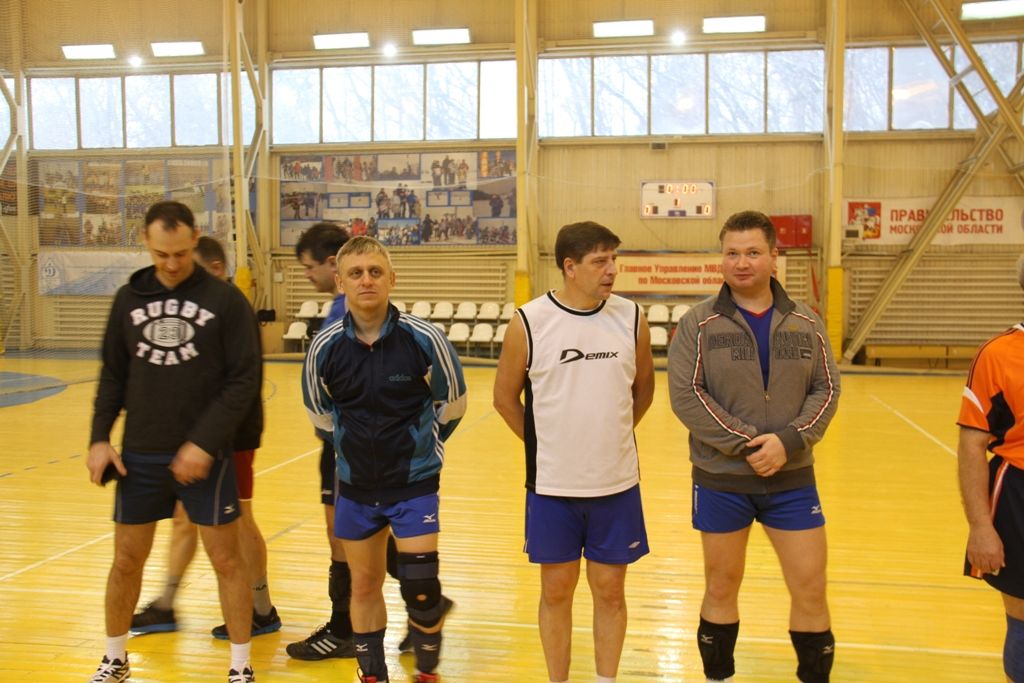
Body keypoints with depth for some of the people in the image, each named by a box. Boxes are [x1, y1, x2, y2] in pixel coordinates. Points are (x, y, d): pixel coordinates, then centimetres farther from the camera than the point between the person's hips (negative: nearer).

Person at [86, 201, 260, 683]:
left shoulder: (226, 300, -7)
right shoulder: (129, 299, 4)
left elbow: (245, 380, -10)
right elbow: (113, 375, 11)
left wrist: (205, 443, -16)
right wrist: (99, 437, 0)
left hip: (204, 456, -3)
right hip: (139, 455, 3)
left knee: (226, 559, 3)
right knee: (126, 561, 13)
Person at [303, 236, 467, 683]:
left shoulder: (423, 338, -16)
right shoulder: (325, 347, -10)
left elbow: (452, 403, 1)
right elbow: (320, 413, 9)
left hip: (415, 484, -2)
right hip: (356, 487, 3)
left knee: (420, 586, -6)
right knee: (364, 586, 13)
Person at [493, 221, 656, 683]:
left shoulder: (631, 319, -3)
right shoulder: (529, 323, -10)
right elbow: (505, 396, 3)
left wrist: (610, 435, 10)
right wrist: (543, 444, 6)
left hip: (617, 485, 2)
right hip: (552, 486, -1)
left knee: (610, 591, 12)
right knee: (556, 591, 11)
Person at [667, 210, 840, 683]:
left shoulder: (806, 323, 4)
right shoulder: (698, 323, -5)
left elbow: (827, 390, 1)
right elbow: (685, 394, -12)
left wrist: (788, 442, -15)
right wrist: (746, 444, -17)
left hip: (792, 478, 2)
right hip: (720, 479, -2)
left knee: (810, 589, 5)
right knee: (721, 588, 11)